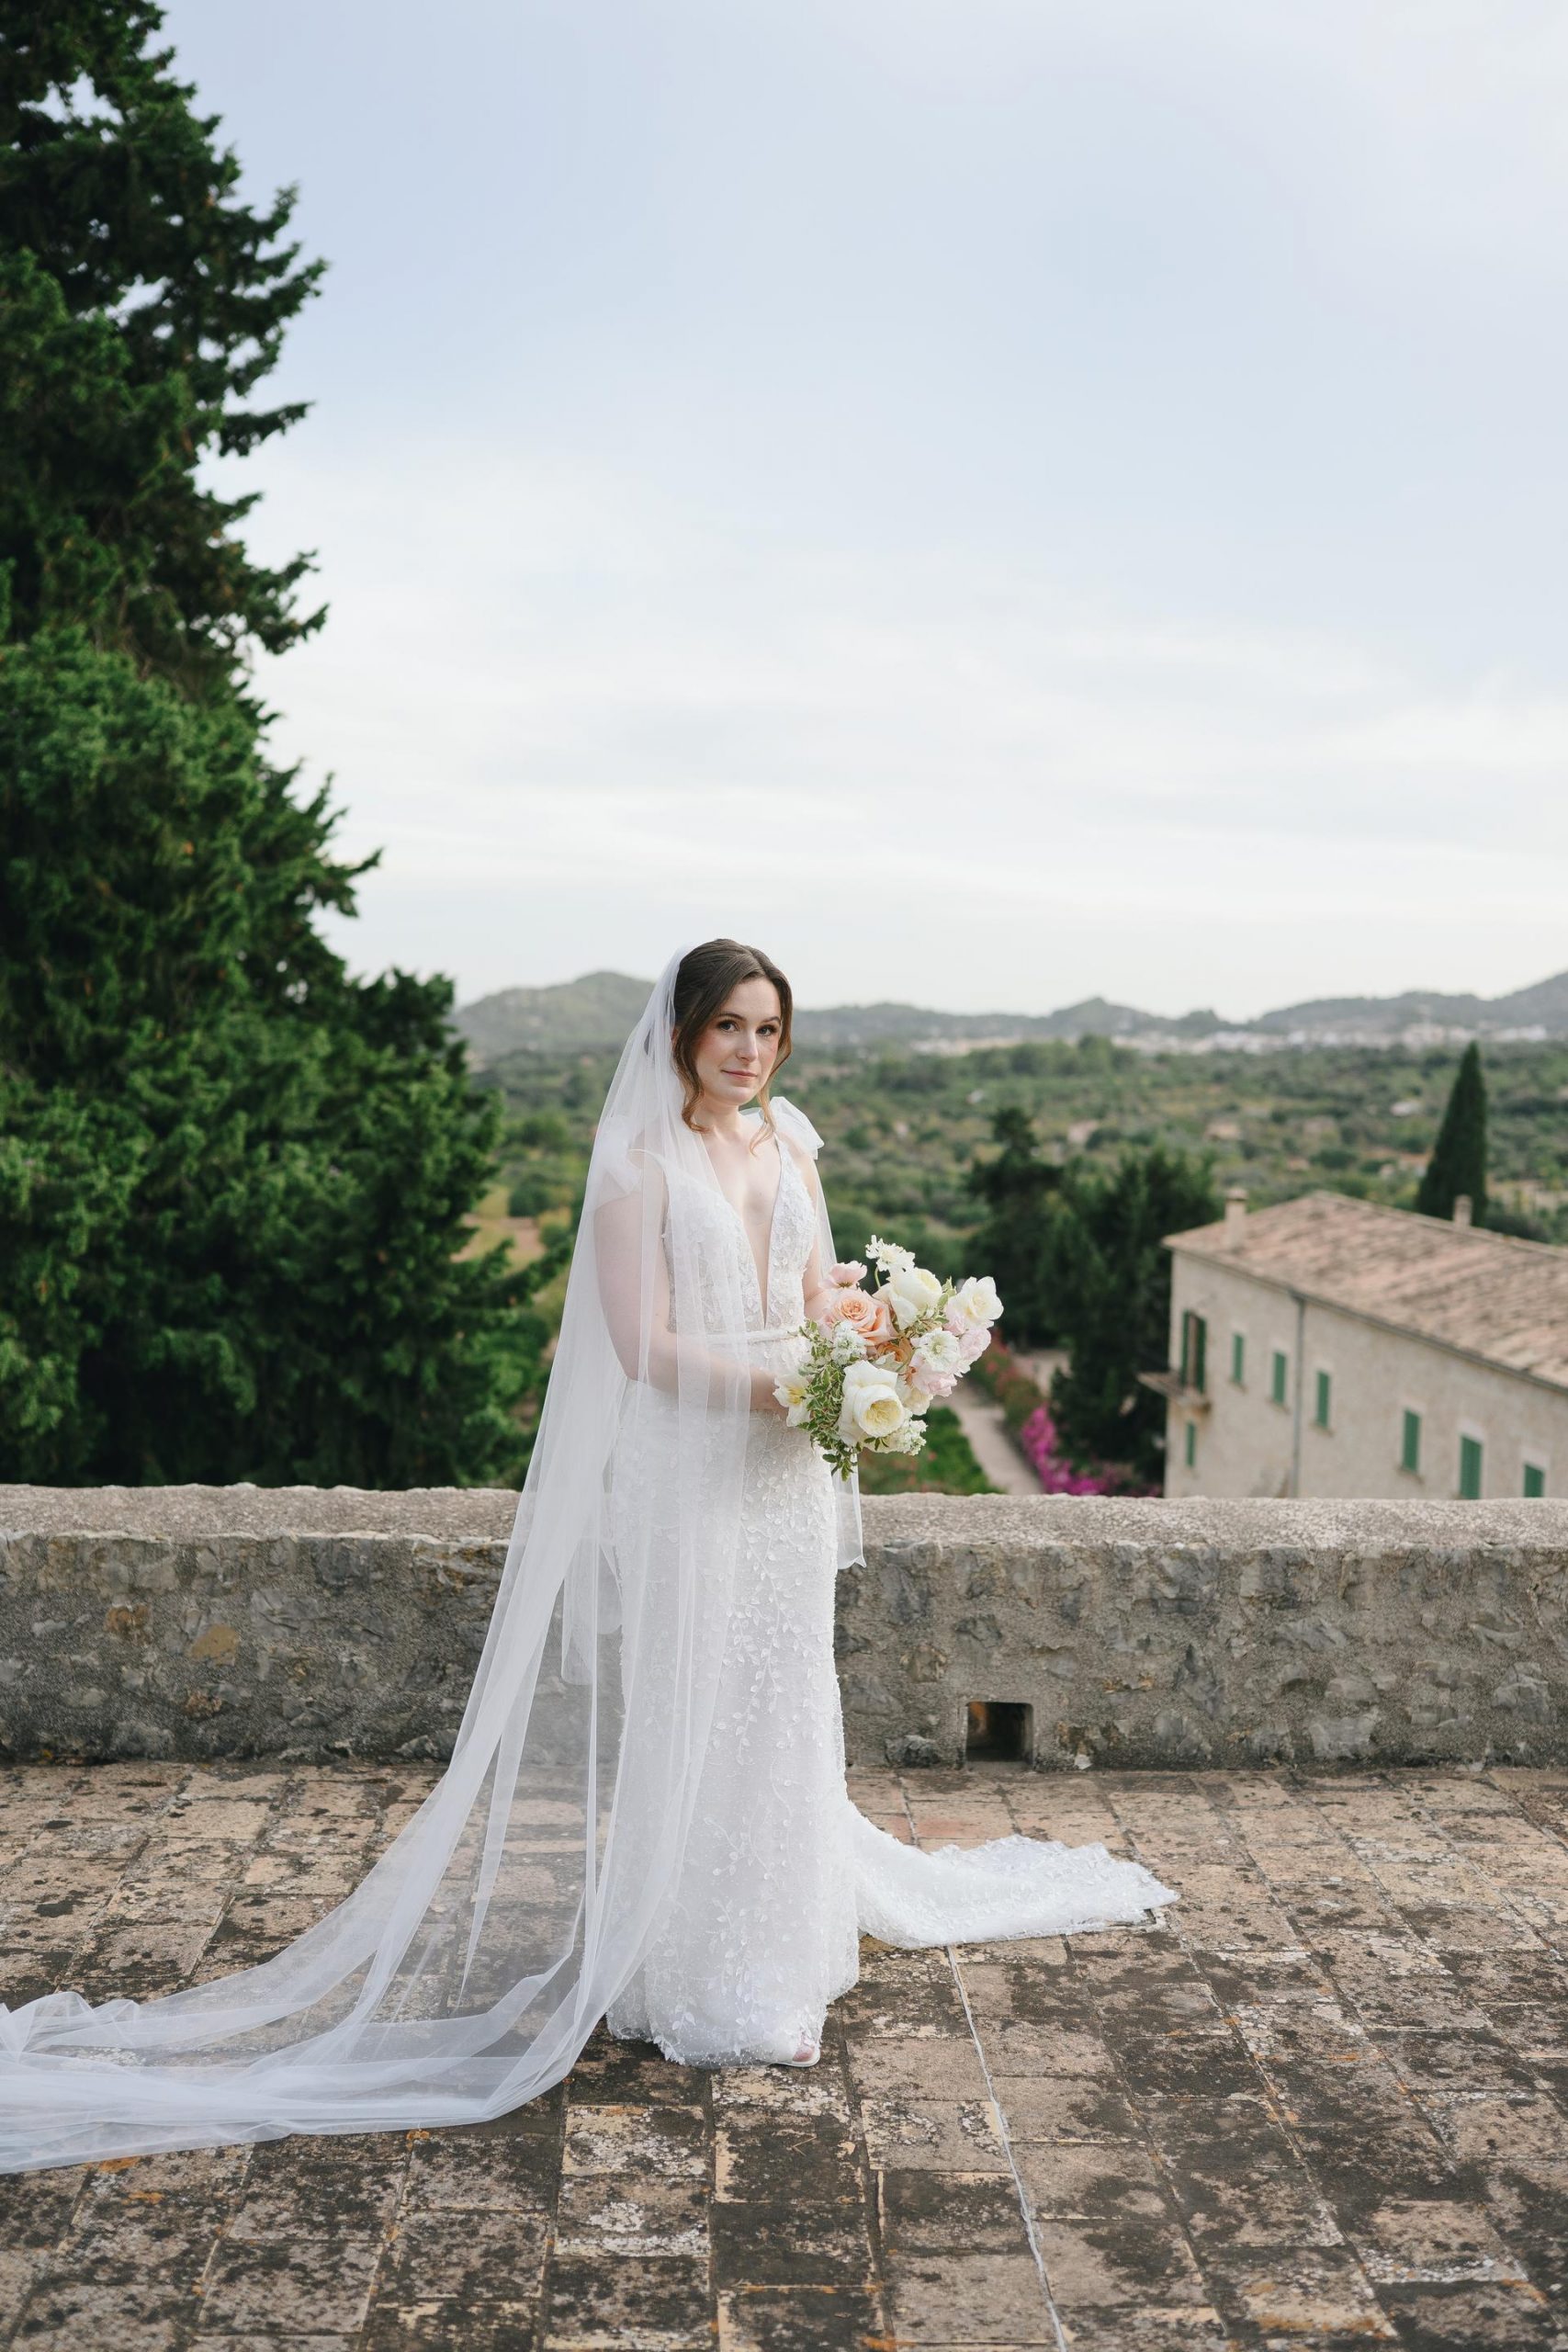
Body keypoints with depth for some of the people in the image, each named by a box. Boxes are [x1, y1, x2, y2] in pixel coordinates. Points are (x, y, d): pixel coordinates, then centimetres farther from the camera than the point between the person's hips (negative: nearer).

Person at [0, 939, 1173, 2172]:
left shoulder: (790, 1148, 10)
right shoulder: (639, 1163, -9)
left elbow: (819, 1304, 12)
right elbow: (645, 1346, -15)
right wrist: (789, 1389, -22)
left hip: (783, 1476, 6)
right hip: (684, 1470, -6)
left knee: (784, 1702, 14)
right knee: (687, 1712, 2)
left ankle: (779, 1931, 32)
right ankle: (706, 1978, 16)